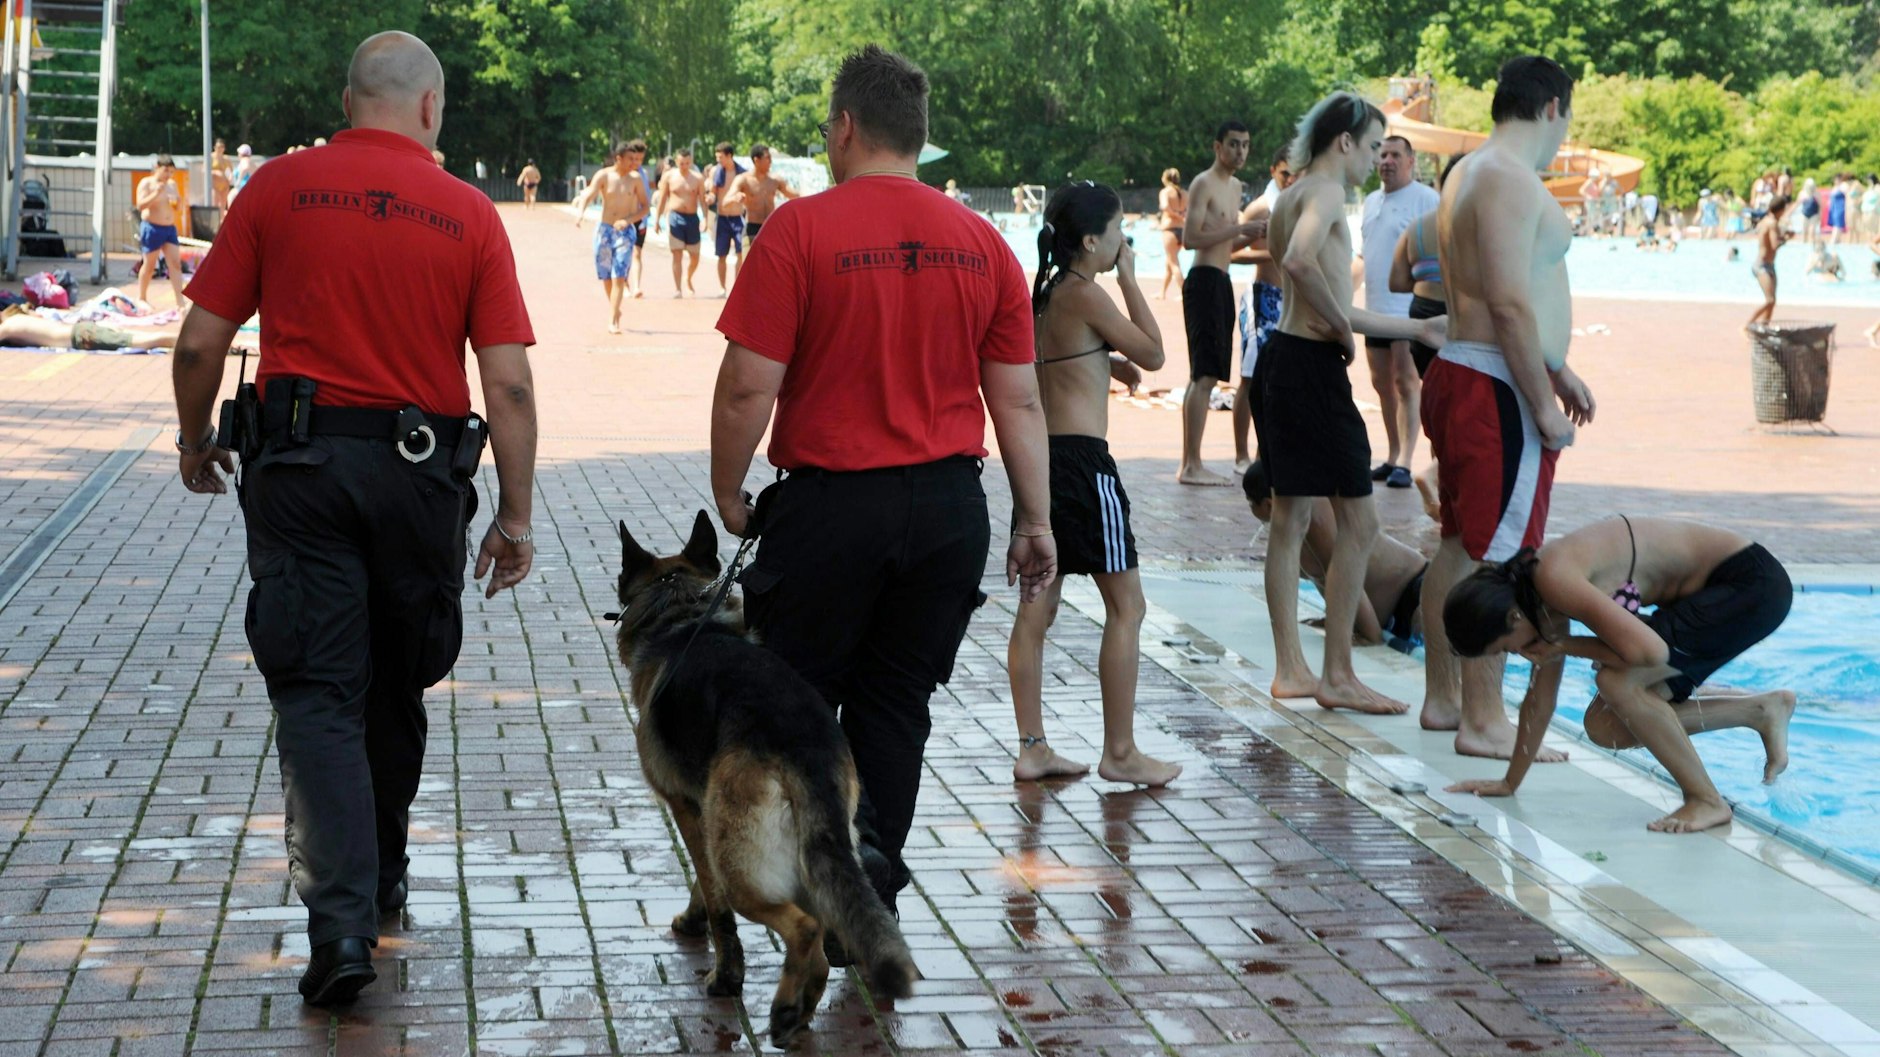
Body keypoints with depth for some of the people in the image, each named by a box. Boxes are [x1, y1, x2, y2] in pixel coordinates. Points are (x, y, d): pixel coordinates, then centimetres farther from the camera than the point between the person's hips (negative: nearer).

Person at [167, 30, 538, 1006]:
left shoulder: (279, 188, -1)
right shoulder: (468, 213, 0)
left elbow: (201, 342, 0)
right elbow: (509, 384, -4)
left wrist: (194, 442, 18)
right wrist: (515, 516, 3)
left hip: (299, 463, -1)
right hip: (422, 470, 1)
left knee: (317, 695, -2)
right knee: (396, 691, 19)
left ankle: (341, 919, -16)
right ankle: (380, 881, 35)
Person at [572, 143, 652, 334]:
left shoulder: (635, 179, 0)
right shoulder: (603, 176, -3)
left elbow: (645, 207, 1)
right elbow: (588, 196, -15)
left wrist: (628, 220, -15)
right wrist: (580, 212, -36)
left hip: (625, 231, -1)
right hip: (604, 230, 1)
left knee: (619, 277, -11)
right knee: (605, 276, 10)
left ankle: (612, 321, -13)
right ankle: (614, 311, 33)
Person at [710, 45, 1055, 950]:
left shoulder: (800, 231, -10)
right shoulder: (982, 243, 4)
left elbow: (748, 388, -12)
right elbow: (1019, 401, 6)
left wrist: (727, 495, 2)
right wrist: (1034, 520, 12)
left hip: (830, 502, -4)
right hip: (948, 504, 4)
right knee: (895, 703, 13)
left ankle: (846, 835, -10)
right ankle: (872, 907, 16)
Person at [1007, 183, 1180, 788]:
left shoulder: (1045, 293, 13)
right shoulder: (1086, 294, -11)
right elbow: (1153, 353, -6)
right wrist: (1129, 279, -1)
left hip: (1042, 456, 9)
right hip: (1084, 459, -9)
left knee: (1037, 608, 8)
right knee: (1126, 605, -1)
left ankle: (1032, 748, 11)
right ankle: (1120, 752, 2)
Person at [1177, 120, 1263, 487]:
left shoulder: (1234, 186, 19)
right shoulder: (1204, 184, -9)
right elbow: (1189, 238, -19)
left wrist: (1253, 236, 8)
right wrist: (1239, 229, -21)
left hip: (1221, 282, 10)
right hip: (1204, 281, -10)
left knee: (1206, 375, 11)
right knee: (1204, 376, -12)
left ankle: (1190, 464, 14)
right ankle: (1192, 465, -13)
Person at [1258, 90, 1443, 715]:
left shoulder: (1295, 195, 20)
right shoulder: (1325, 190, -10)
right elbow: (1299, 260, -33)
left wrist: (1418, 329, 27)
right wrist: (1341, 324, -17)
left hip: (1283, 359, 10)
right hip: (1312, 367, -10)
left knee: (1290, 518, 13)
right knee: (1358, 521, -4)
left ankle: (1290, 668, 19)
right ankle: (1338, 676, -1)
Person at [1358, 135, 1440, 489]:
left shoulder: (1426, 199, -6)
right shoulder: (1371, 201, 17)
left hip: (1409, 309, -8)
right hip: (1375, 309, 8)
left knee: (1406, 383, -9)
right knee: (1383, 383, 11)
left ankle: (1404, 463, -10)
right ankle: (1392, 457, 19)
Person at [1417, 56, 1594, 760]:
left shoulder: (1472, 172, 18)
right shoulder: (1511, 179, -15)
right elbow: (1511, 305, -22)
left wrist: (1557, 370, 25)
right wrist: (1544, 406, -18)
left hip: (1460, 378, 11)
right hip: (1498, 389, -11)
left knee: (1460, 547, 16)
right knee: (1494, 557, -8)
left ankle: (1443, 699, 24)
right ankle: (1484, 722, -5)